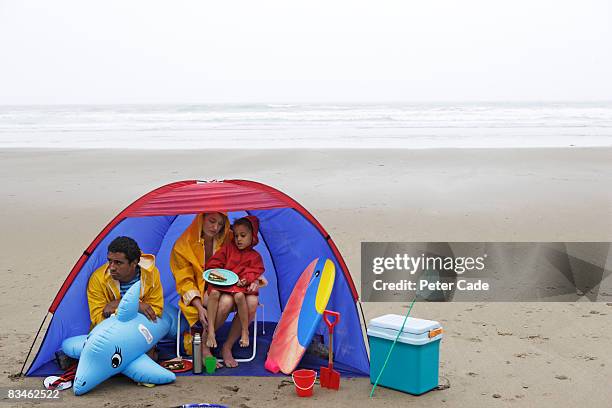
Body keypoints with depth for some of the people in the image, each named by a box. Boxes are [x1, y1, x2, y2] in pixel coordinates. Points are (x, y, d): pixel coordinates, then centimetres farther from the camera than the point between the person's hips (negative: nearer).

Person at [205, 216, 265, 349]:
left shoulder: (255, 256, 11)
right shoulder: (228, 247, 16)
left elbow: (255, 272, 1)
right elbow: (214, 263, 14)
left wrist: (246, 280, -17)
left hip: (240, 284, -2)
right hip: (222, 282, 2)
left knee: (239, 296, -35)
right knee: (214, 293, -30)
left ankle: (245, 331, -16)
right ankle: (210, 330, -26)